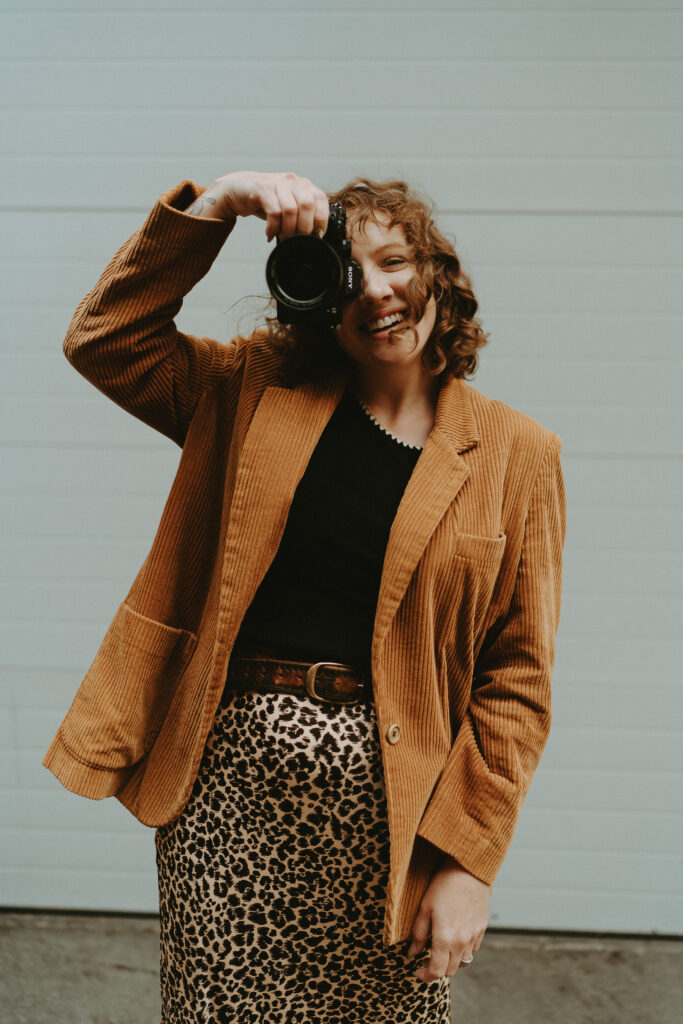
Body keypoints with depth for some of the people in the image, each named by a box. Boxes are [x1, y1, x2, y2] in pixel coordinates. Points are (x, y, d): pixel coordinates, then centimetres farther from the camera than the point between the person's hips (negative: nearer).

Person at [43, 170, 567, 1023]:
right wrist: (213, 206, -6)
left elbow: (517, 678, -1)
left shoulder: (515, 451, 0)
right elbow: (104, 337, 4)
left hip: (387, 790, -1)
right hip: (230, 769, 2)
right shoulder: (259, 393, 7)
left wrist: (468, 861, -6)